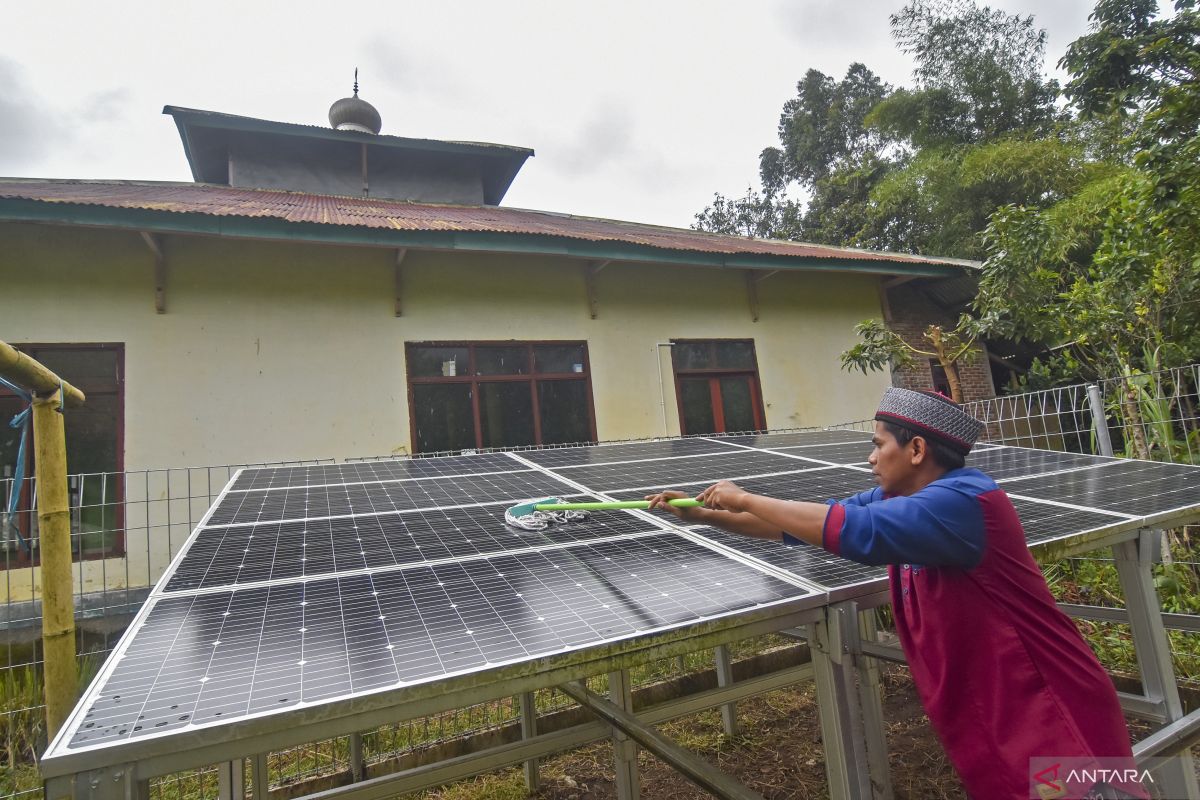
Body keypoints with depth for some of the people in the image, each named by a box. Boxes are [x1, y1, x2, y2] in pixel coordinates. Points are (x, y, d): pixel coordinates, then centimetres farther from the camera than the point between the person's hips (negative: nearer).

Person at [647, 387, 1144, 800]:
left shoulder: (962, 502, -27)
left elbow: (855, 530, -40)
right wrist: (705, 515, -2)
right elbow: (813, 523, 4)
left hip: (1047, 719, -8)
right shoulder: (895, 500, 2)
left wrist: (745, 499, -29)